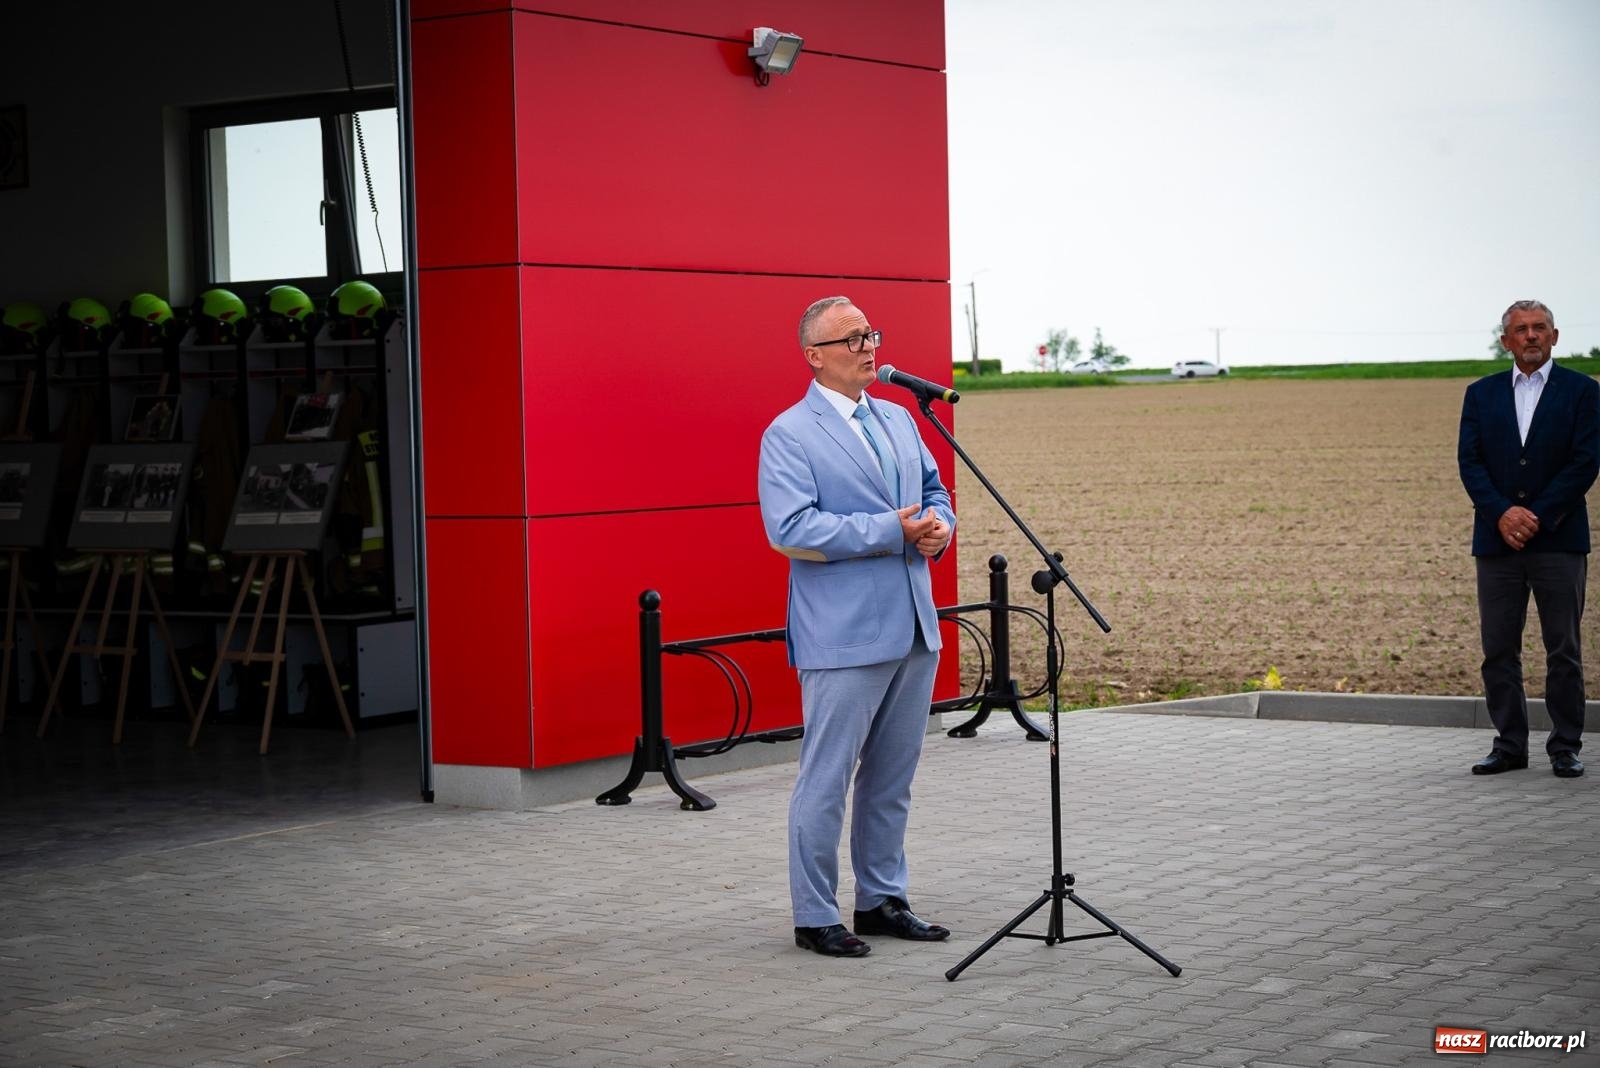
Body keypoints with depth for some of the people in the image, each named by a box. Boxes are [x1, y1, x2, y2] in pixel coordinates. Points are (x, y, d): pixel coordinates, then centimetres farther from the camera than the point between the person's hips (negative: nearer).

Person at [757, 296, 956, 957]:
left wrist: (940, 528, -1)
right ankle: (815, 917, 6)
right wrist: (891, 531, -19)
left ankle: (882, 900, 25)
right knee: (827, 778, -2)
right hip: (843, 636, -7)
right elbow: (788, 529, -19)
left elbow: (933, 490, 24)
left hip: (913, 628, 7)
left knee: (892, 776, 14)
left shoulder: (898, 420, 15)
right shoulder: (789, 435, -8)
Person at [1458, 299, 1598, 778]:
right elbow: (1469, 460, 4)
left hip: (1558, 539, -3)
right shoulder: (1481, 394, 12)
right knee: (1498, 649, 3)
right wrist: (1503, 513, -11)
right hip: (1497, 540, 3)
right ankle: (1509, 745, 10)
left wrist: (1537, 517, -12)